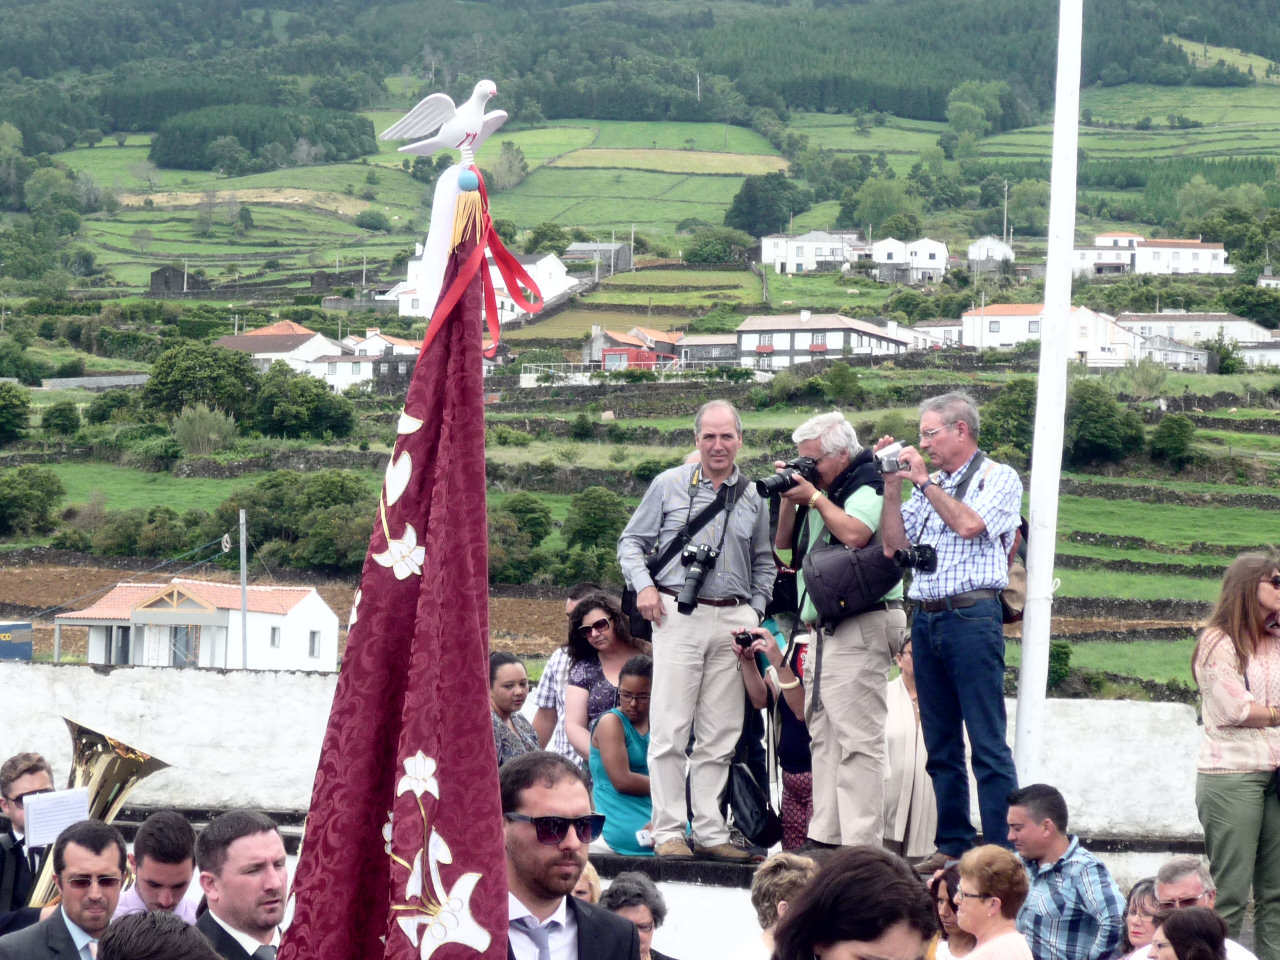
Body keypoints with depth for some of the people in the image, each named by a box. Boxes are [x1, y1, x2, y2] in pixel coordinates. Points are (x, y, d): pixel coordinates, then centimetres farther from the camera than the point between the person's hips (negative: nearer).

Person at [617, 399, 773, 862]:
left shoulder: (753, 498, 13)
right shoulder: (669, 485, 6)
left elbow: (764, 562, 23)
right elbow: (632, 541, 10)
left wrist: (755, 611, 10)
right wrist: (643, 585, -6)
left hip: (732, 620, 3)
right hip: (678, 615, -3)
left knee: (720, 736, 3)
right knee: (671, 731, -6)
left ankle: (710, 831, 8)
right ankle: (669, 831, -3)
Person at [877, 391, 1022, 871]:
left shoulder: (998, 477, 1)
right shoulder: (928, 485, 20)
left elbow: (970, 524, -16)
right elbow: (896, 543, 13)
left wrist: (923, 480, -8)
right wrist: (893, 484, 6)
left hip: (972, 617, -7)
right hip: (926, 619, 7)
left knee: (988, 744, -8)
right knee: (941, 745, 9)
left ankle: (1002, 853, -8)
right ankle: (953, 845, 15)